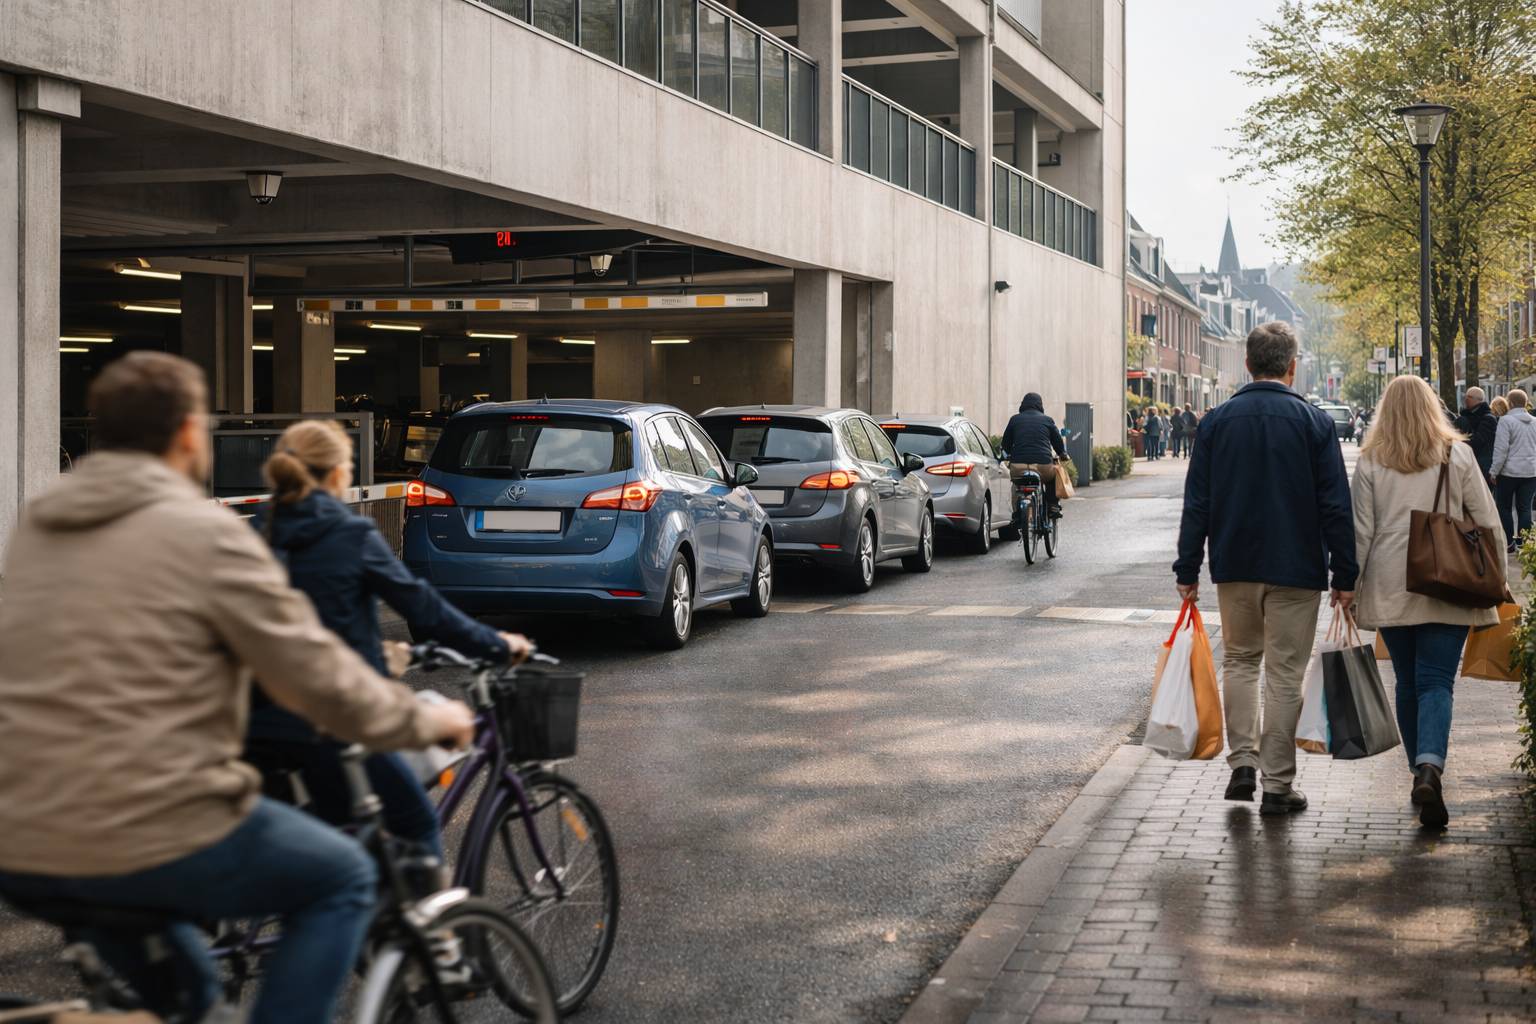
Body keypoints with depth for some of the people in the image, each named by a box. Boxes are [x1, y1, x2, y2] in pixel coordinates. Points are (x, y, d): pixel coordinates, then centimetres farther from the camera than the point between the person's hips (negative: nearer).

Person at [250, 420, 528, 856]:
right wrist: (498, 645, 5)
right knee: (417, 825, 10)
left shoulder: (261, 537, 7)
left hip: (264, 719, 6)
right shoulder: (353, 537, -9)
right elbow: (423, 606, -7)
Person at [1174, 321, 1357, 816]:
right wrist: (1344, 576, -1)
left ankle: (1243, 762, 9)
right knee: (1285, 673, 4)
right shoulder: (1314, 422, -5)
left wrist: (1188, 570, 6)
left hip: (1234, 567, 2)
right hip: (1296, 570, -2)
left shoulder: (1217, 420, 0)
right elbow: (1335, 506, -6)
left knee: (1239, 660, 19)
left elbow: (1196, 503, 1)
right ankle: (1277, 785, 7)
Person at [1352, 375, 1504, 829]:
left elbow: (1361, 531, -1)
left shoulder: (1370, 463, 1)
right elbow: (1487, 522, 2)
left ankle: (1421, 774, 20)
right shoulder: (1458, 455, 0)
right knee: (1436, 682, -4)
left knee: (1408, 683, 14)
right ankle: (1429, 769, -25)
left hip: (1390, 588, 1)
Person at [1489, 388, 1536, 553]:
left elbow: (1501, 449, -14)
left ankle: (1509, 544, 5)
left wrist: (1494, 471, -7)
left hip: (1509, 471, -5)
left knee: (1504, 507, 6)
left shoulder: (1506, 420, -11)